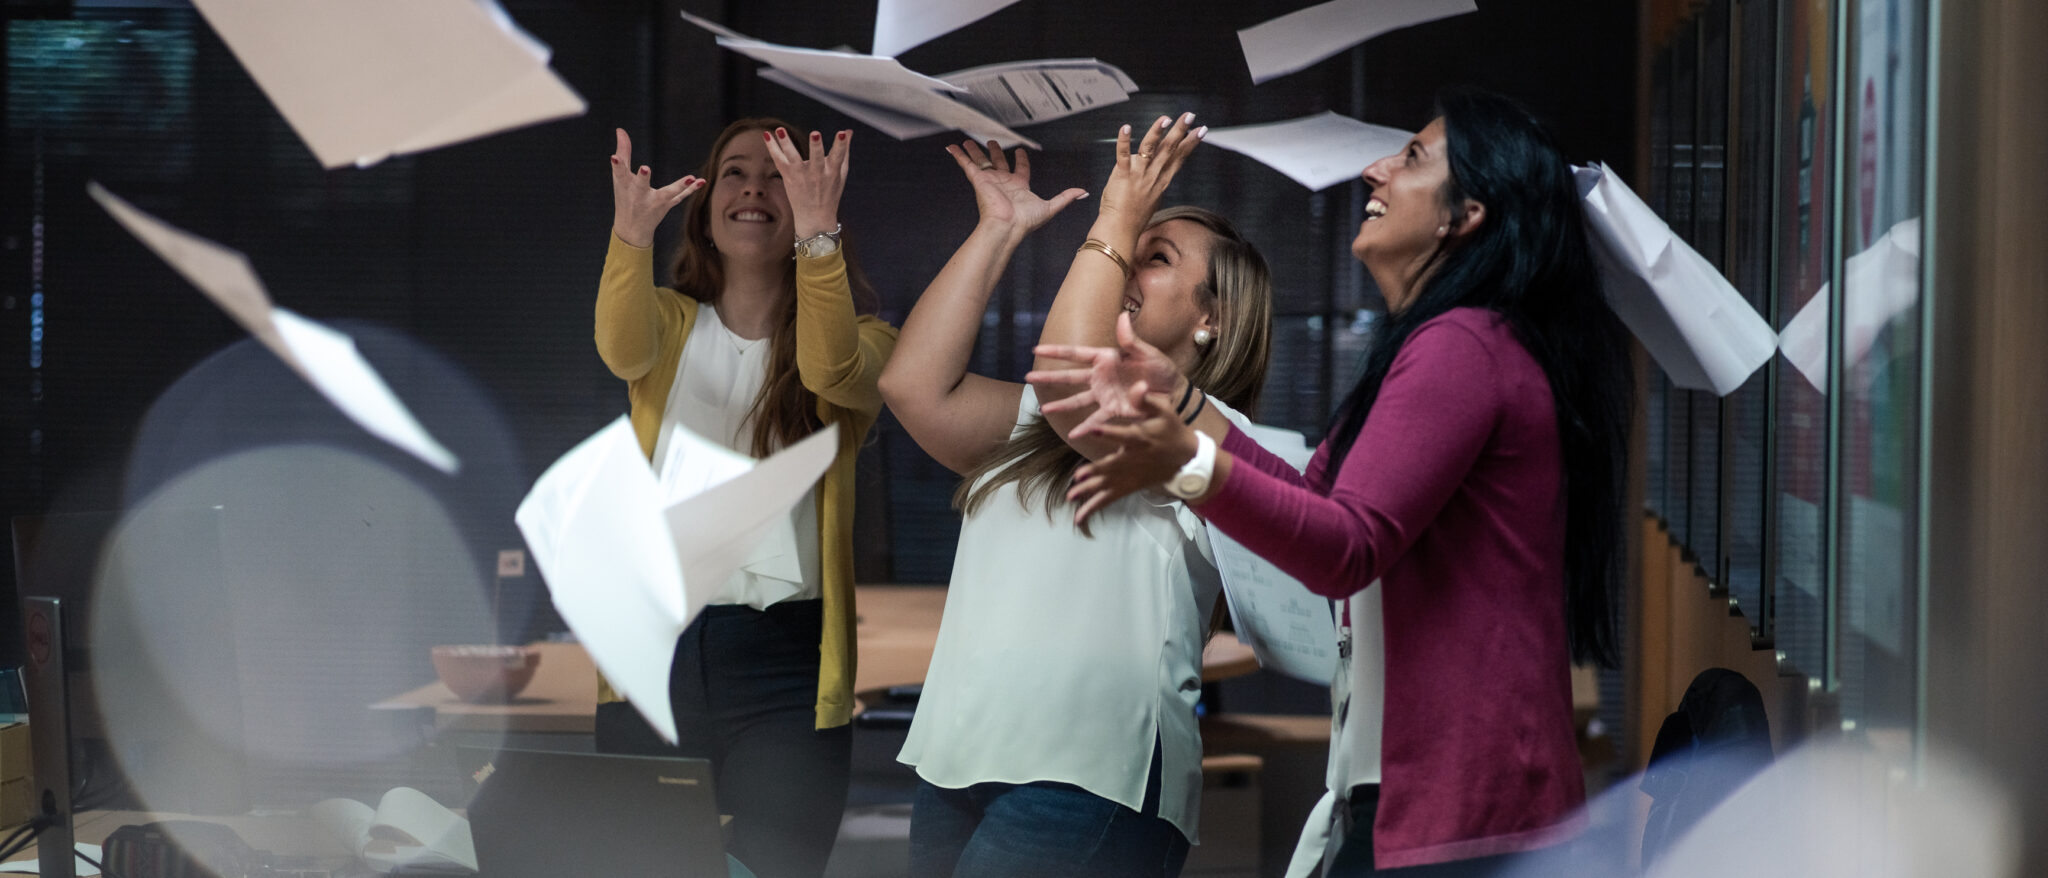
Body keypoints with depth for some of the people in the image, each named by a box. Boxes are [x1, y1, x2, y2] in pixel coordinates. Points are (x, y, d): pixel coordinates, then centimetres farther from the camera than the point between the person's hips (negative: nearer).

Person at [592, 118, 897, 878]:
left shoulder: (853, 333, 6)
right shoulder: (670, 322, 11)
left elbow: (833, 369, -18)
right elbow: (622, 351, -12)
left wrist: (818, 238, -34)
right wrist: (631, 236, -33)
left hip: (785, 661, -2)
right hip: (656, 644, 2)